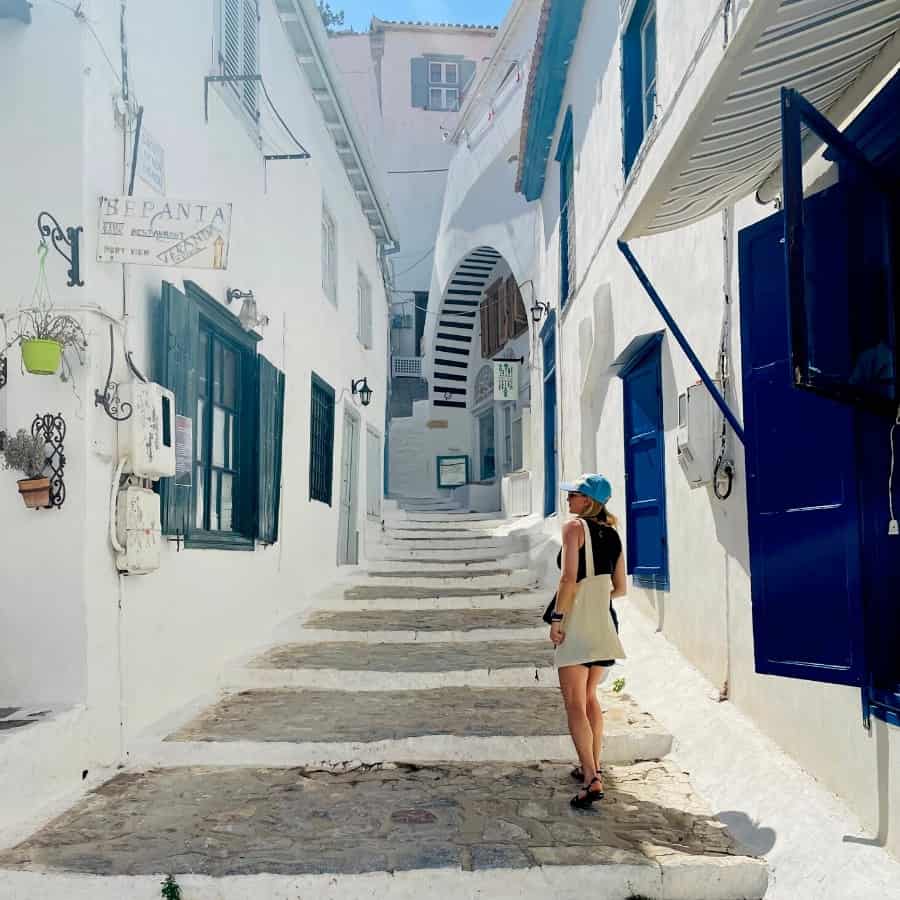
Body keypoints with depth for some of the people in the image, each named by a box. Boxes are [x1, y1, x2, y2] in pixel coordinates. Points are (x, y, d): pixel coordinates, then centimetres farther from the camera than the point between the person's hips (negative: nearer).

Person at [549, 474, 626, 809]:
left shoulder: (574, 527, -10)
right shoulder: (612, 534, 10)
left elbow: (569, 577, -19)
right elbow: (620, 588, 13)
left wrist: (557, 618, -15)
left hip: (577, 622, -7)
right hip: (605, 622, 7)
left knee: (575, 704, -5)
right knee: (590, 697, 22)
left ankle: (591, 780, -12)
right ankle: (592, 766, 32)